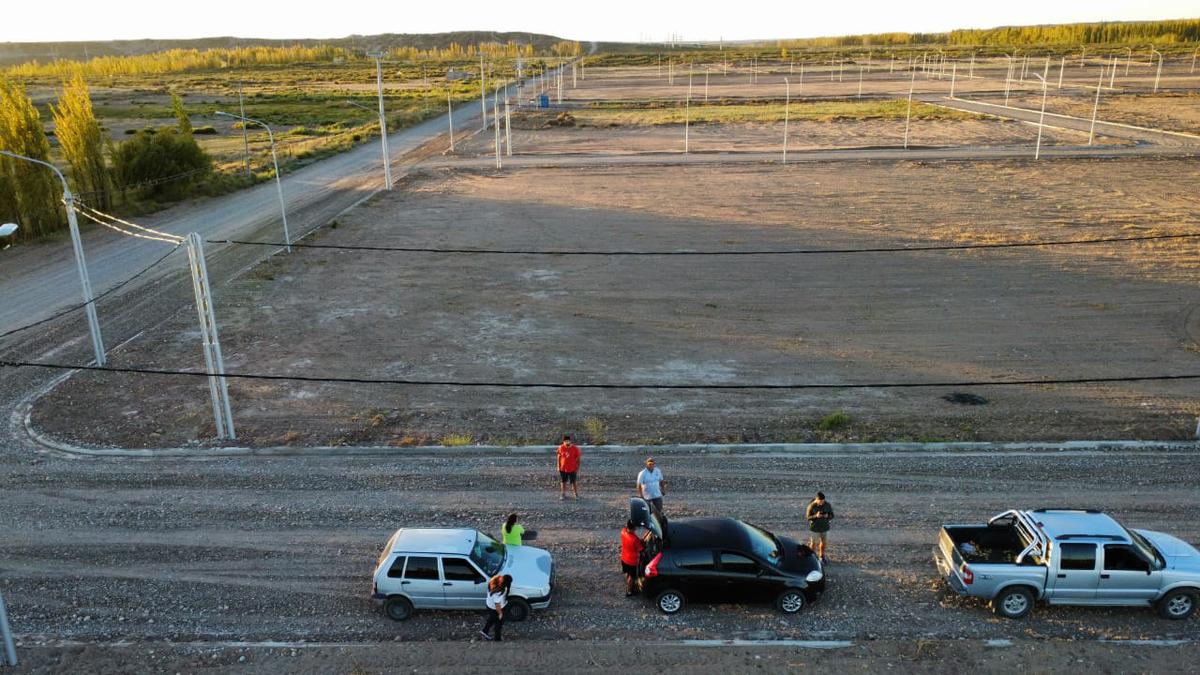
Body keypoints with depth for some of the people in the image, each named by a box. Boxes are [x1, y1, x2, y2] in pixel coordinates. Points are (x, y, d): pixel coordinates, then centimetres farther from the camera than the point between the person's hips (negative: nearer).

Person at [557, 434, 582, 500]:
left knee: (574, 482, 3)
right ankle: (563, 494, 25)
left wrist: (577, 468, -5)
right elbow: (559, 457, 6)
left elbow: (578, 459, -4)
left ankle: (576, 495, 15)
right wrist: (558, 466, 4)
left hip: (572, 469, -2)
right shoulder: (561, 448, -5)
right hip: (563, 469, 2)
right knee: (563, 482, 11)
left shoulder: (575, 448, -11)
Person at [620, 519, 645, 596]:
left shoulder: (623, 532, -18)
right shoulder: (635, 539, -36)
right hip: (632, 561, -6)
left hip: (624, 558, 6)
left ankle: (628, 586, 51)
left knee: (627, 573, 29)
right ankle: (629, 591, 37)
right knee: (632, 576, 19)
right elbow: (641, 549, -23)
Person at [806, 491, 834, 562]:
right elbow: (808, 517, -12)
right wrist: (816, 516, -30)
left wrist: (827, 516, -24)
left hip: (825, 527, 3)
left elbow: (831, 515, -1)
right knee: (813, 543, 9)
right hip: (814, 528, -3)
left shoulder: (827, 505, -9)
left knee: (823, 543, 16)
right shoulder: (811, 506, -18)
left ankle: (822, 557, 36)